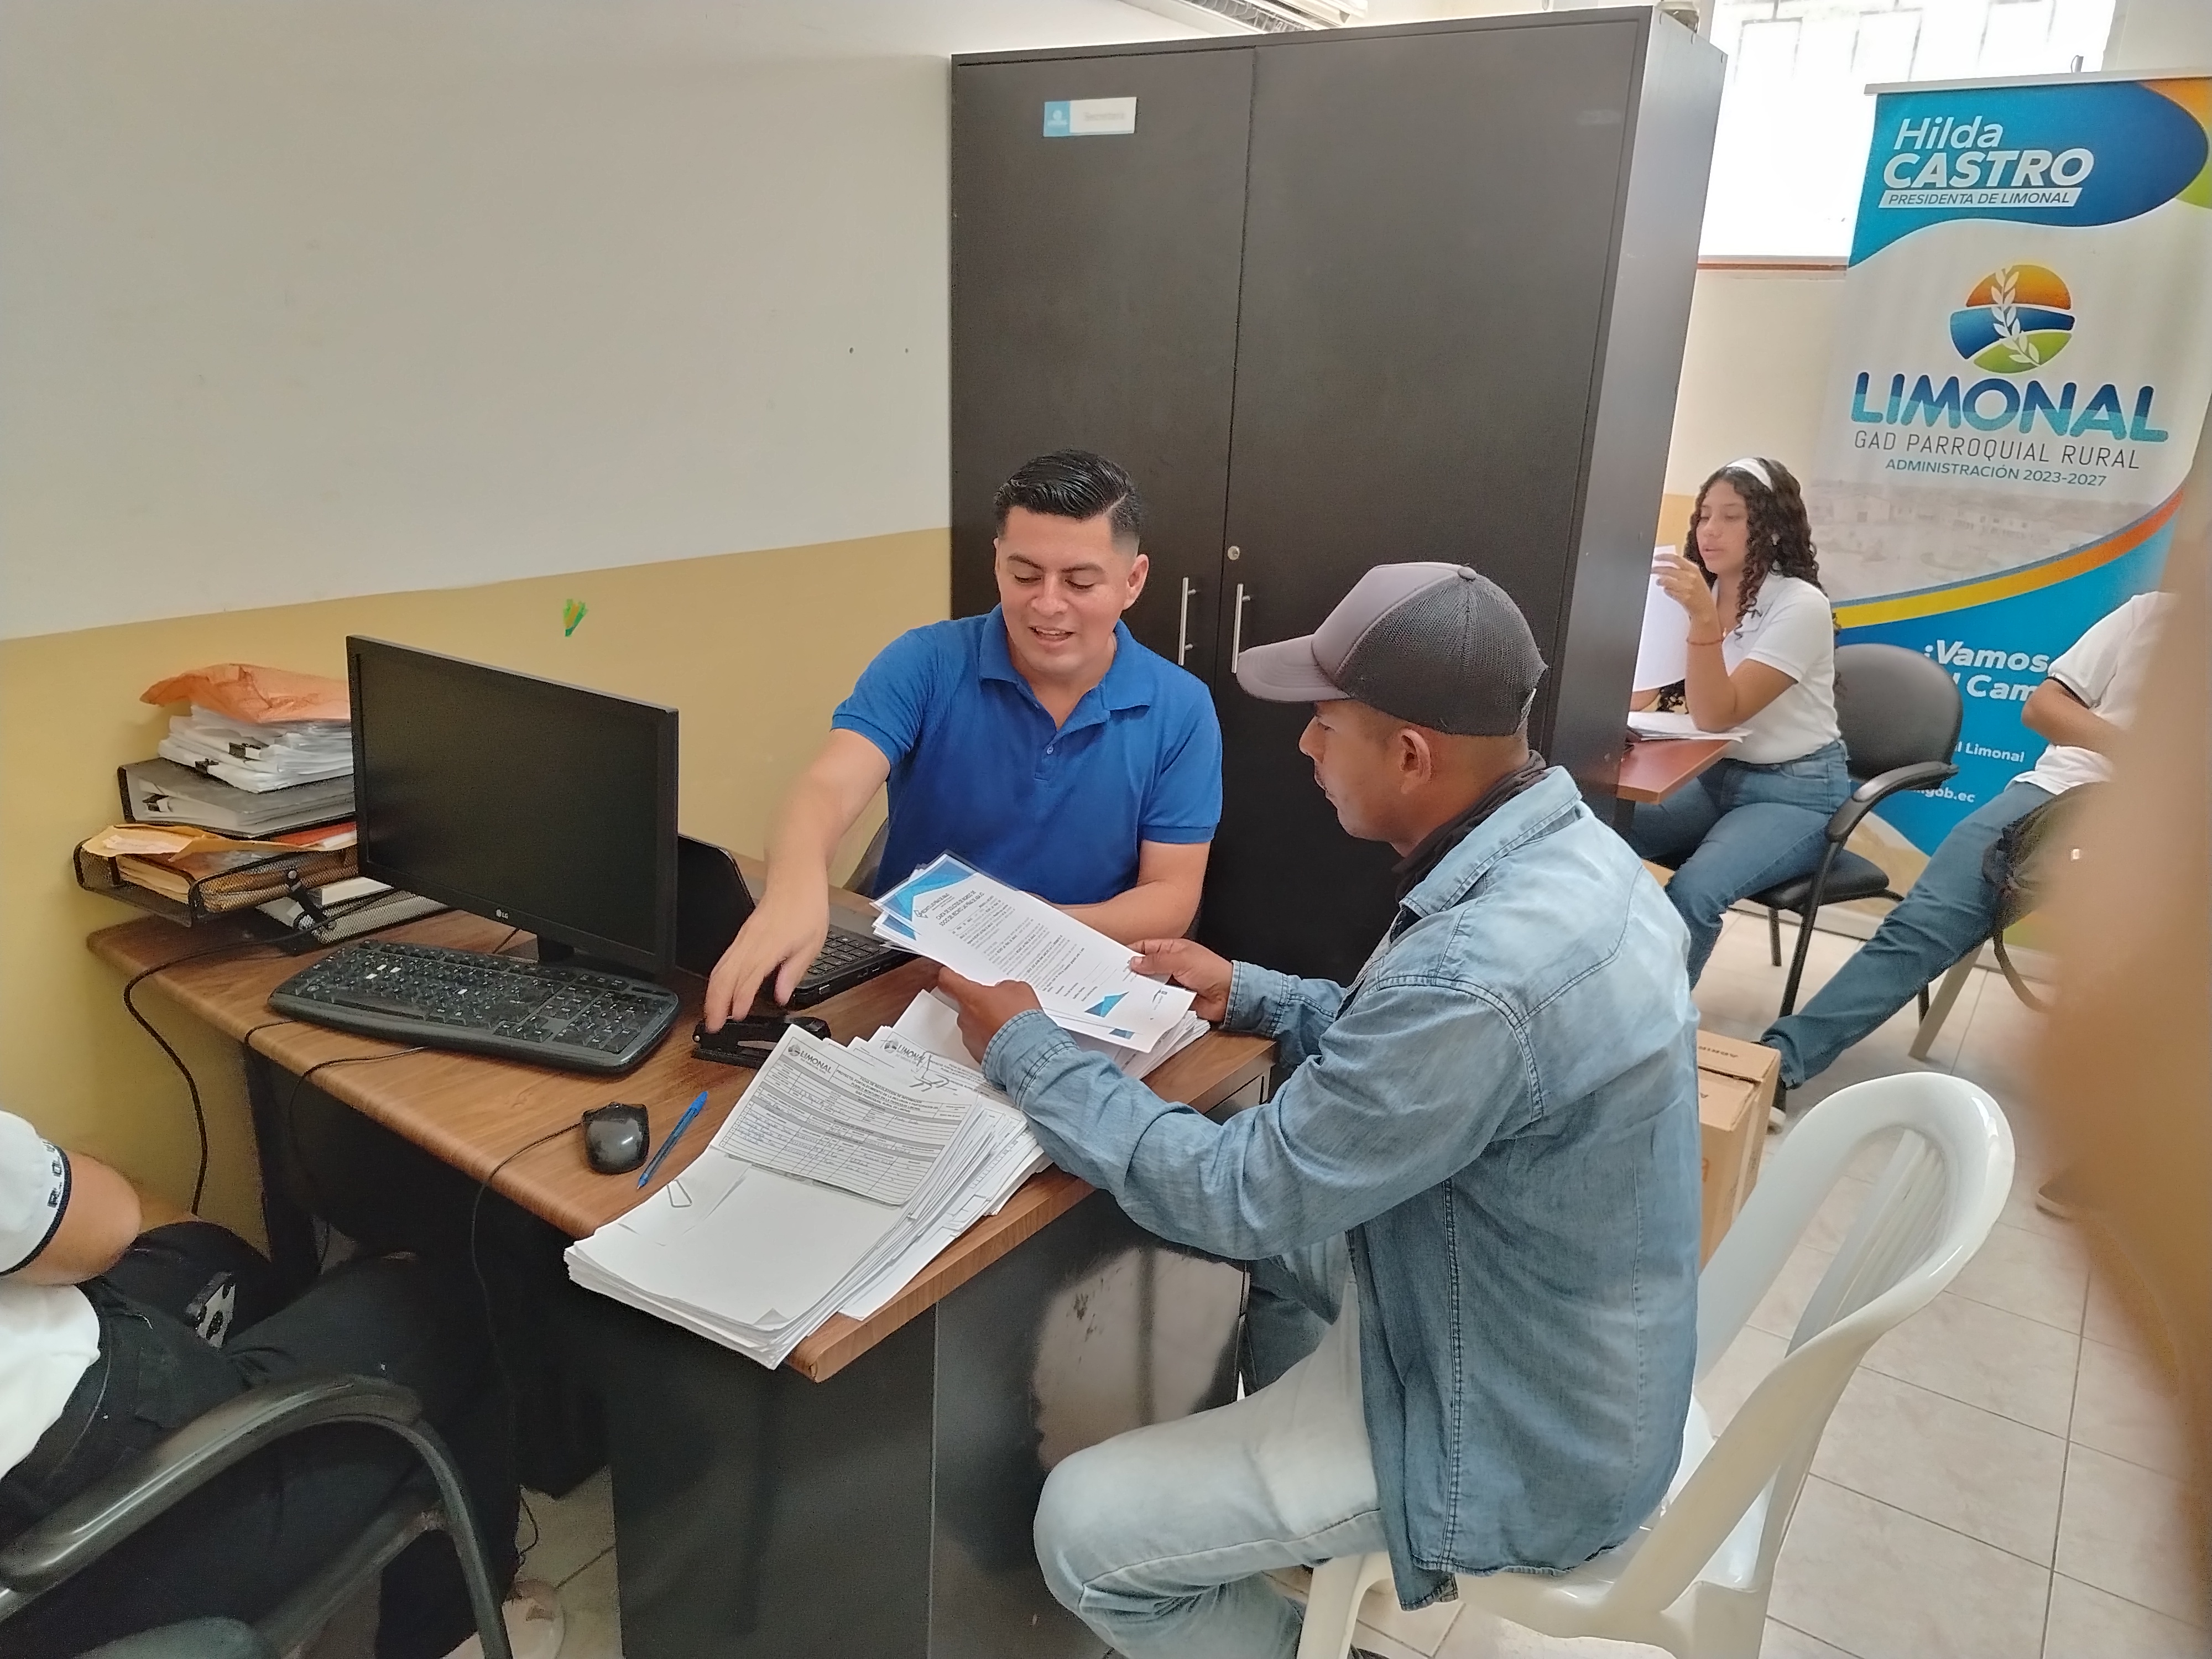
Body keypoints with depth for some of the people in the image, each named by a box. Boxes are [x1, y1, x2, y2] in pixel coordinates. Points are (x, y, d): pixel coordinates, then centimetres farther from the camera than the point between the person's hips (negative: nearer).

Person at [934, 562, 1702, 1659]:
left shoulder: (1484, 973, -37)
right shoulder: (1559, 848, -6)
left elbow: (1240, 1194, -26)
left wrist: (1024, 1051, -15)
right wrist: (1245, 994, 8)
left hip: (1518, 1433, -9)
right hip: (1553, 1353, 9)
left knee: (1084, 1530, -3)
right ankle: (1278, 1472, 44)